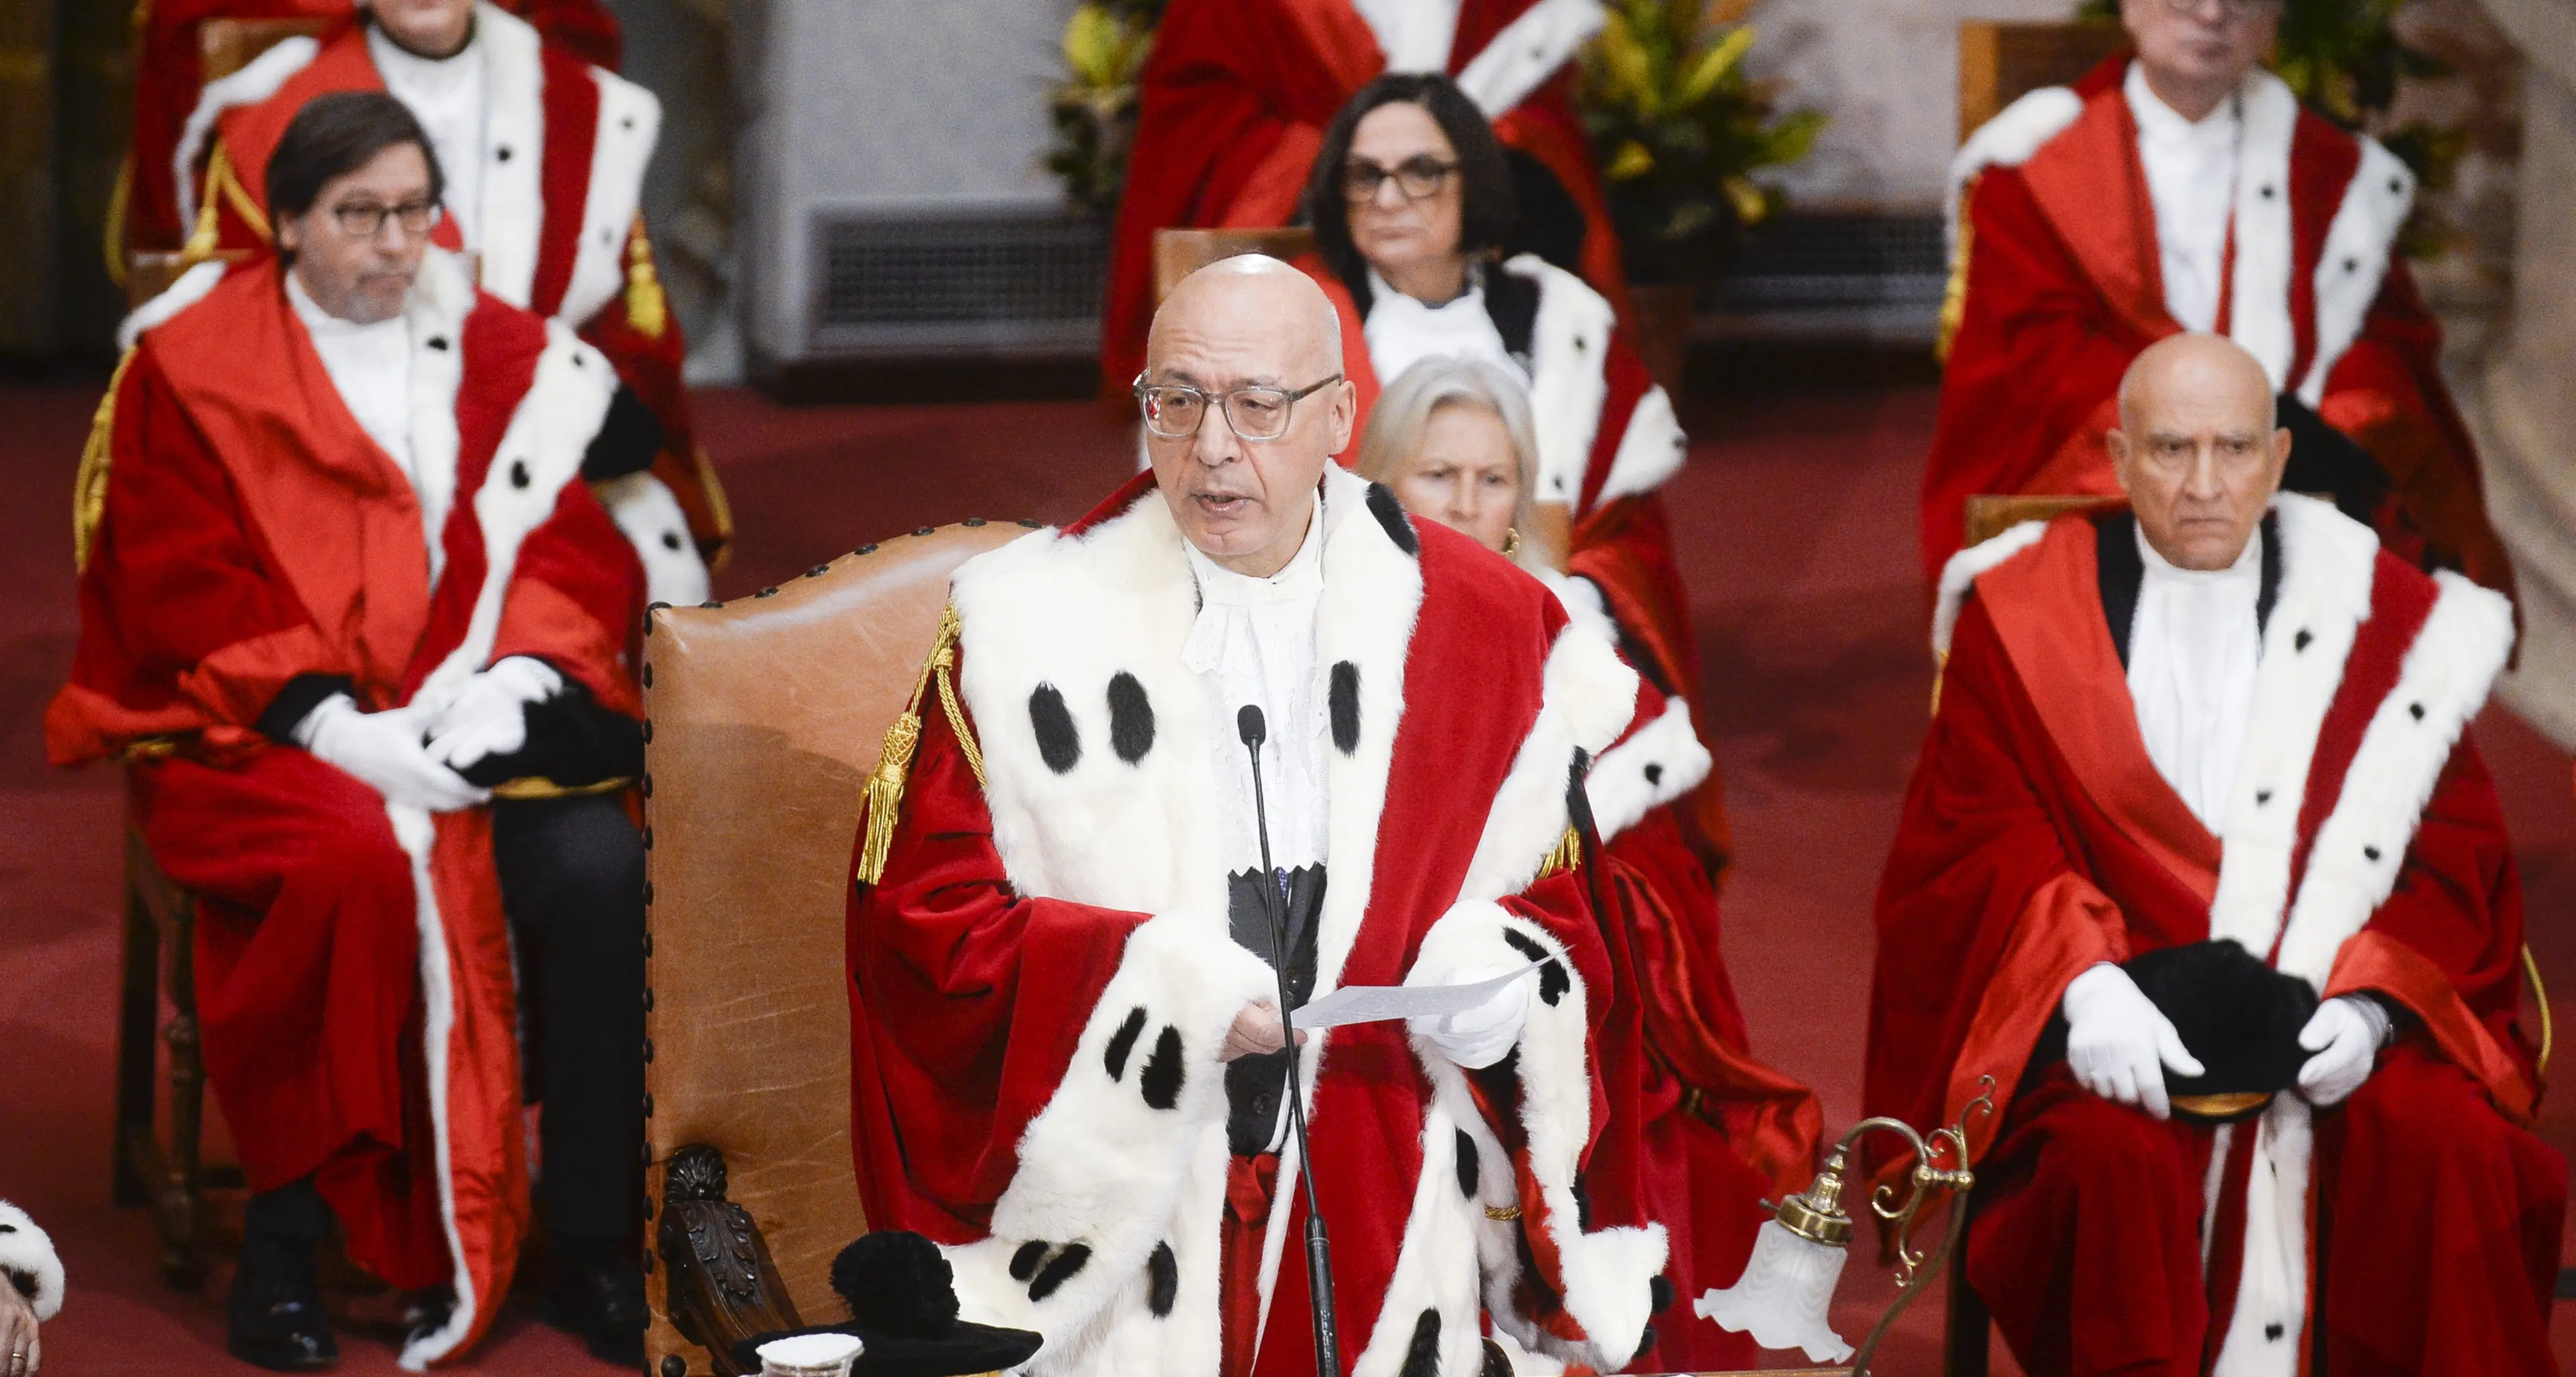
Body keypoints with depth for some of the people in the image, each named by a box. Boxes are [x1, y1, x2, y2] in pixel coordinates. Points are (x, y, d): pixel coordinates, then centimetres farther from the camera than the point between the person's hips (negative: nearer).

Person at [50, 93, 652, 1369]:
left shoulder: (502, 357, 14)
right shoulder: (191, 369, 4)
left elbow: (574, 549, 9)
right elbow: (184, 592, -4)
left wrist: (514, 676, -12)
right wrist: (341, 725, -18)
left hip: (475, 722, 3)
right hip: (263, 736, -3)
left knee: (596, 861, -27)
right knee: (366, 856, -36)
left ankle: (588, 1247, -17)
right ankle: (284, 1238, -23)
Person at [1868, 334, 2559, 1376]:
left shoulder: (2383, 619, 8)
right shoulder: (2023, 616, 6)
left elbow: (2453, 851, 5)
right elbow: (1976, 844, -1)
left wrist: (2368, 999, -14)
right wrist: (2082, 981, -20)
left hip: (2330, 1010, 1)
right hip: (2118, 1021, -1)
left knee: (2445, 1143, -28)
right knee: (2113, 1154, -33)